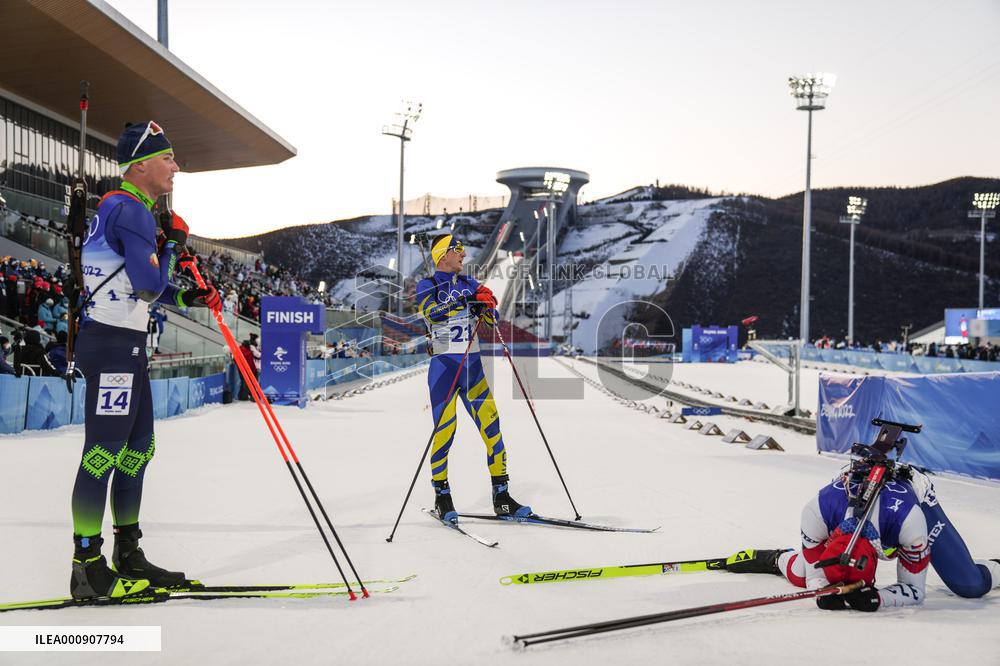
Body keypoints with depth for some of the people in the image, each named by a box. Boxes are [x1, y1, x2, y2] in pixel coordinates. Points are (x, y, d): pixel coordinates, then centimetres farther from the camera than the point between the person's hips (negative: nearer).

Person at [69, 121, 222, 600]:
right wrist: (174, 242, -5)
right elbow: (150, 284, -20)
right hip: (114, 344, -11)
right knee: (104, 450, -8)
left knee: (138, 448, 14)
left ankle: (127, 555, 21)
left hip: (126, 344, 11)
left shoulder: (120, 208, 19)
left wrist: (188, 298, 12)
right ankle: (87, 567, -5)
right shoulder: (130, 210, -14)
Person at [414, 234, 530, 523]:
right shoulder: (427, 286, 1)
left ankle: (502, 497, 5)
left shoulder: (470, 284, 13)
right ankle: (441, 496, 8)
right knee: (444, 430, -7)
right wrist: (469, 300, -26)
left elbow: (491, 320, 10)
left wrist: (487, 304, -12)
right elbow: (431, 312, -20)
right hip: (444, 365, -4)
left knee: (491, 425, -1)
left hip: (472, 364, 4)